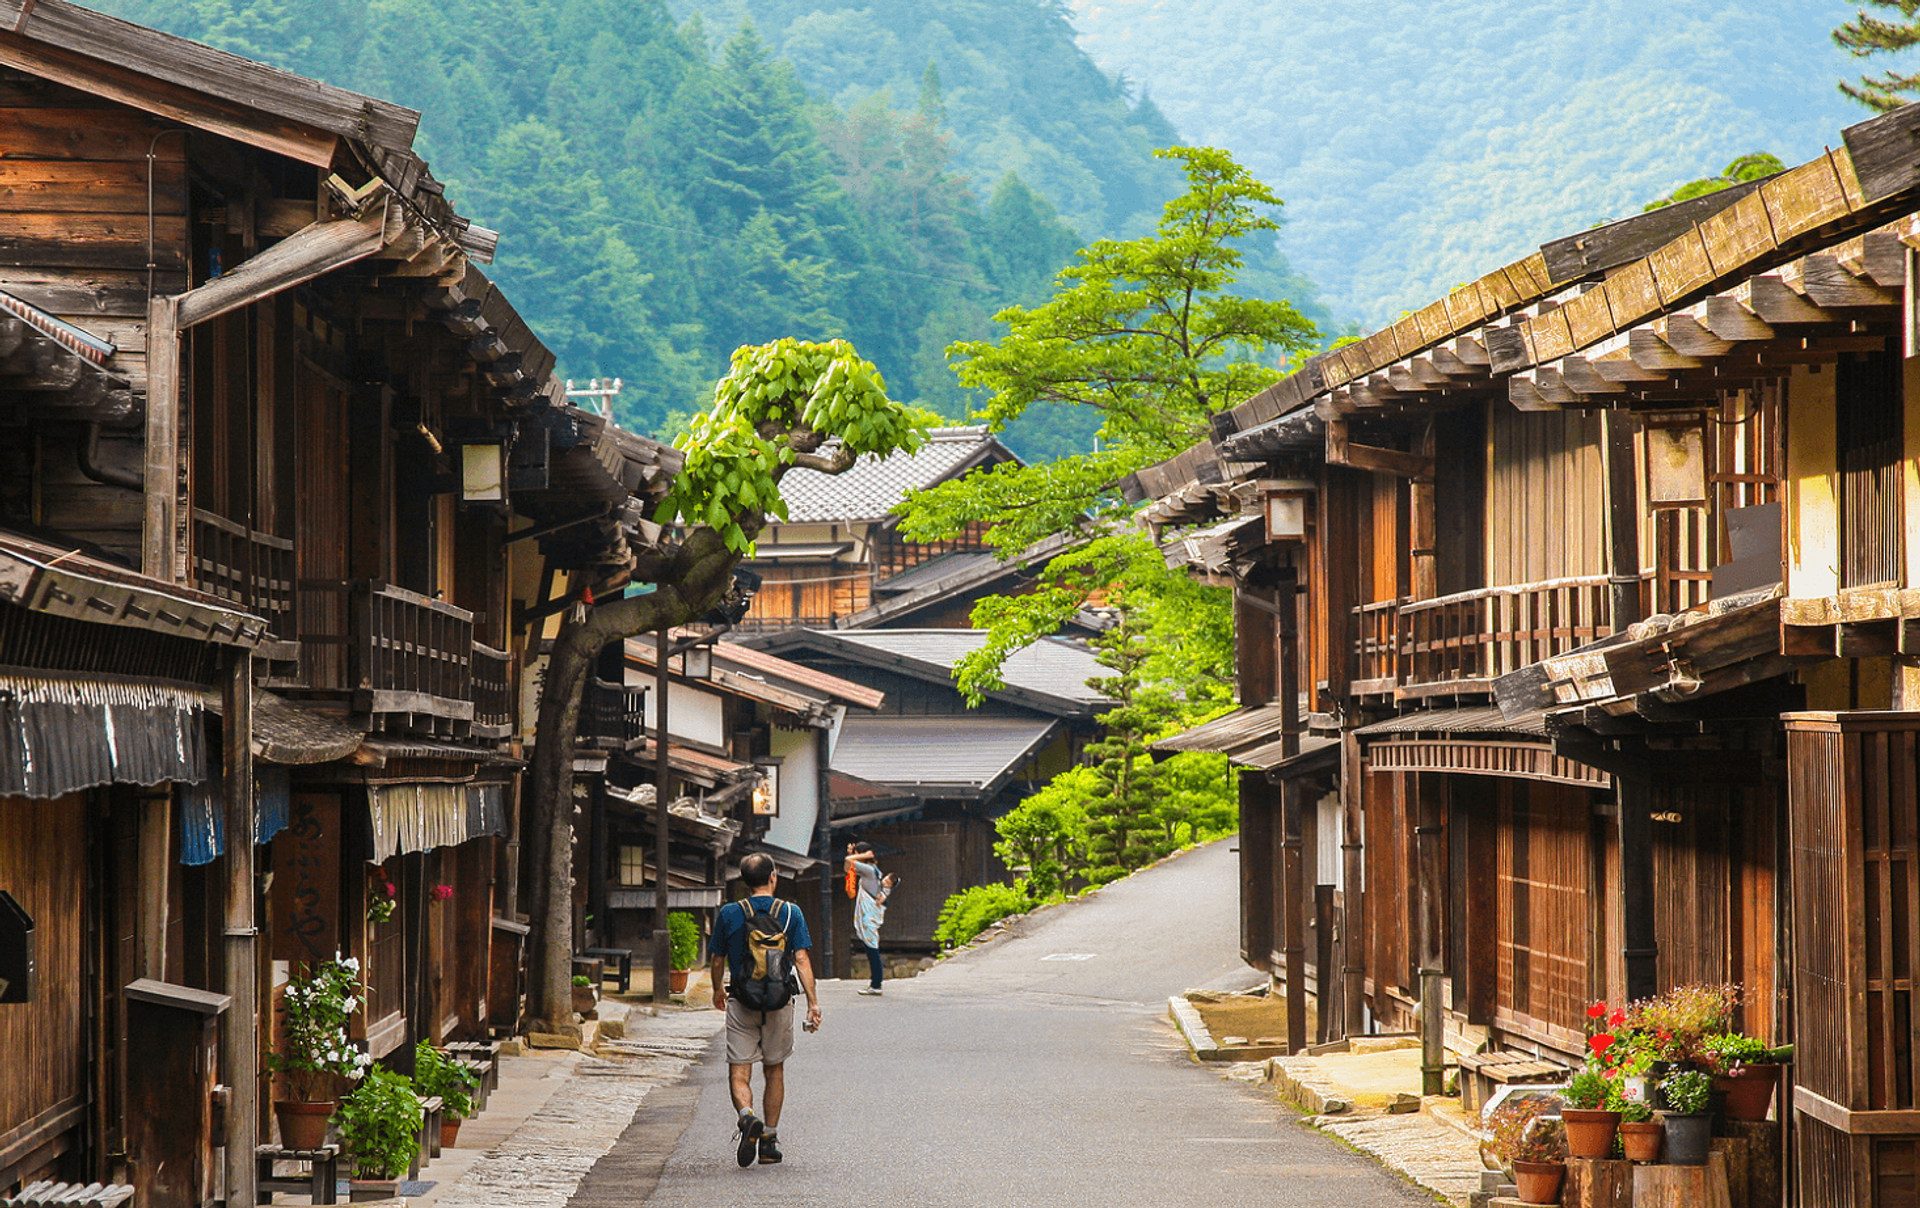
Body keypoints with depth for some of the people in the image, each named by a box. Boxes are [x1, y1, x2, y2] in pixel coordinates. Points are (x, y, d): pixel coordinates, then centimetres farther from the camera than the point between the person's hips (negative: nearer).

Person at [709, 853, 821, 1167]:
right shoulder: (790, 913, -2)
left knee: (739, 1073, 0)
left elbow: (718, 961, 7)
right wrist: (813, 1002, -8)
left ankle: (747, 1116, -30)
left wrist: (718, 990, 26)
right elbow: (802, 959, -9)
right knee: (774, 1072, 15)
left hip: (741, 1003, -1)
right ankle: (769, 1141, 18)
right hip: (779, 1004, 1)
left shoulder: (729, 914, -1)